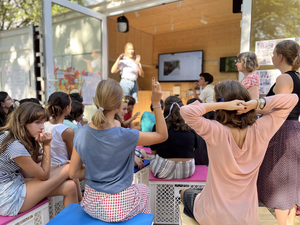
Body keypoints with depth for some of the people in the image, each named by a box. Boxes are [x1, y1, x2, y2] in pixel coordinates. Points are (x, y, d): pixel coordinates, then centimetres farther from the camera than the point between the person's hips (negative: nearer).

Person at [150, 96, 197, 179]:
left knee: (152, 162, 29)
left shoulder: (158, 126, -12)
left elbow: (153, 151, -1)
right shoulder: (190, 128, -6)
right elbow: (193, 149, 9)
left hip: (164, 172, -2)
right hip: (187, 171, 3)